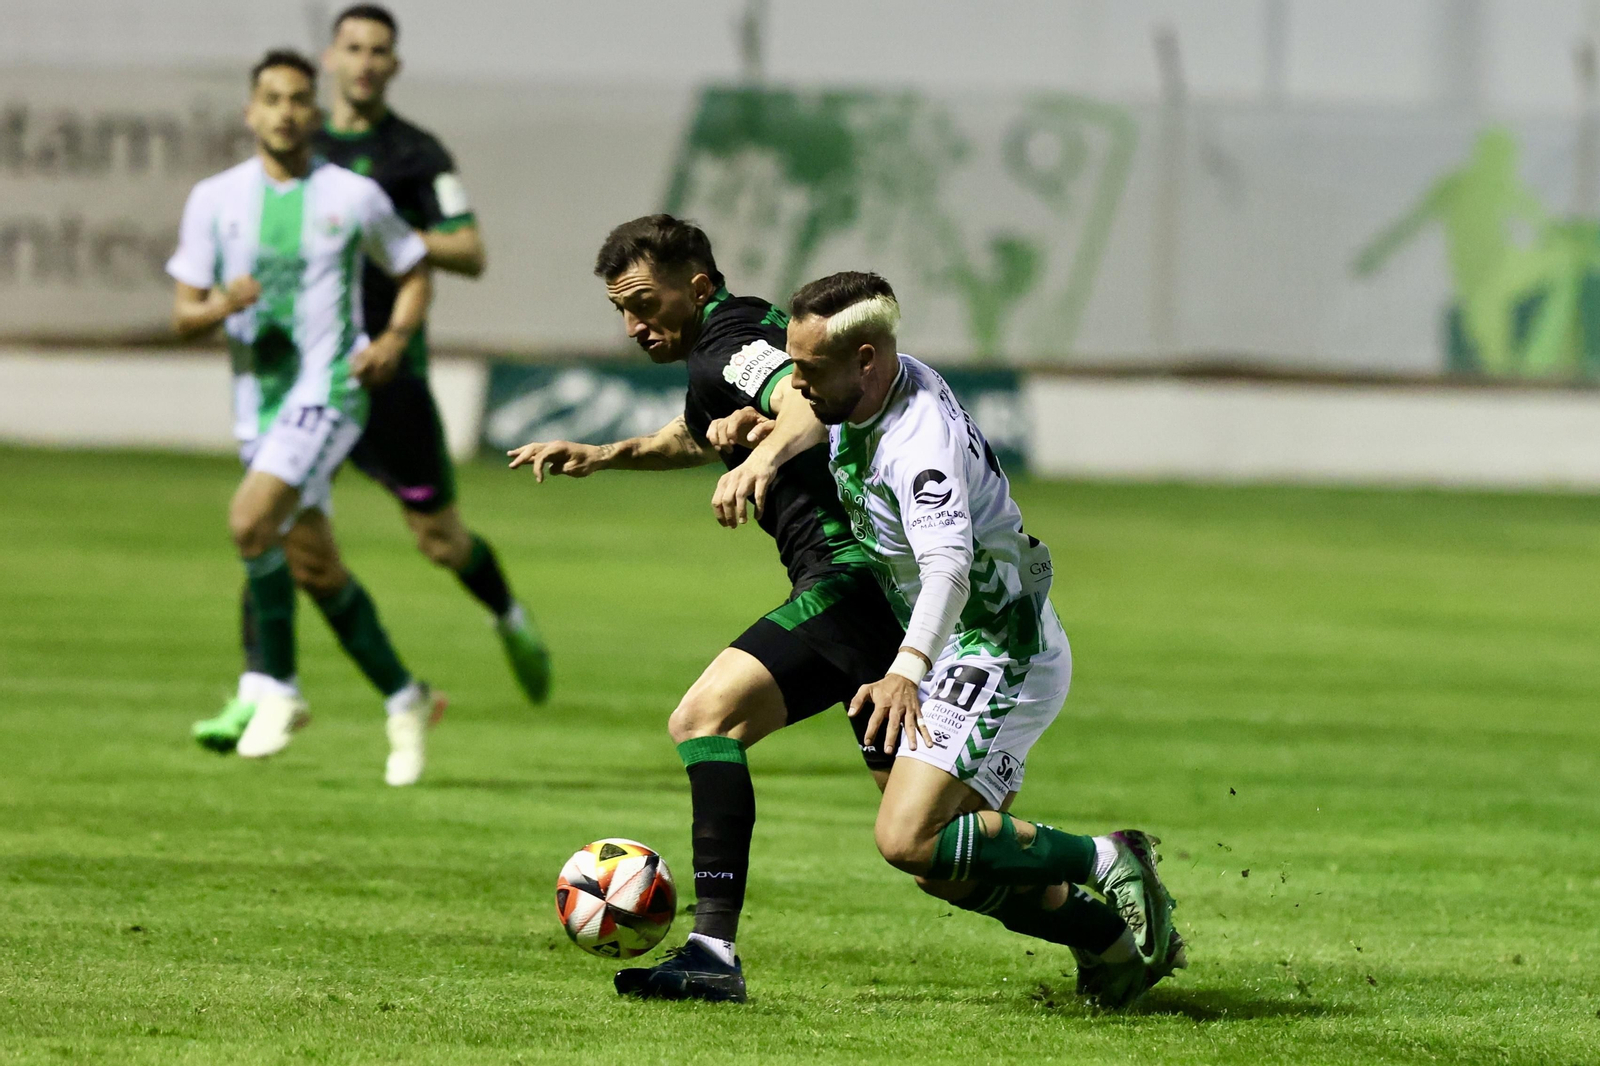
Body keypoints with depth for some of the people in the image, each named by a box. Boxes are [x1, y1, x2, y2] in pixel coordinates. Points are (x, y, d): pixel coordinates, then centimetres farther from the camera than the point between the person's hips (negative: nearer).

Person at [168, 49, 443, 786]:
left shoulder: (355, 198, -2)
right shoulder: (215, 199, 4)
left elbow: (415, 272, 12)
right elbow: (184, 313, 5)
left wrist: (396, 337, -6)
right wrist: (224, 304, -18)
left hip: (327, 393, -4)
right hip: (258, 400, 4)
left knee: (250, 519, -24)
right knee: (316, 567, 8)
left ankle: (274, 688, -12)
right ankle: (404, 700, 23)